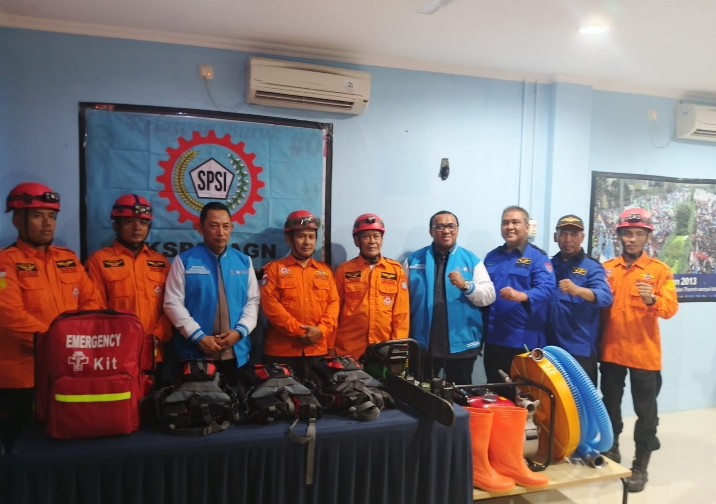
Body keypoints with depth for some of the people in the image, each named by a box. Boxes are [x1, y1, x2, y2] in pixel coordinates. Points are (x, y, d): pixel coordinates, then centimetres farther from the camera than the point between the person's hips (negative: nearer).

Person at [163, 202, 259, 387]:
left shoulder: (244, 261, 8)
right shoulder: (184, 260, -2)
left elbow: (253, 300, 7)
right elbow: (173, 303, -6)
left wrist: (240, 330, -9)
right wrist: (198, 336, -13)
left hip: (236, 353, 3)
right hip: (195, 353, -2)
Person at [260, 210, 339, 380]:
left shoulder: (325, 270, 14)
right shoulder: (274, 268, 3)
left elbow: (334, 303, 7)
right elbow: (271, 305, -7)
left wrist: (321, 330, -10)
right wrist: (299, 331, -14)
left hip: (318, 350, 3)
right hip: (281, 350, -3)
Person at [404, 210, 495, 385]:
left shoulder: (471, 260, 3)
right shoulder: (414, 260, 4)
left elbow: (489, 296, -4)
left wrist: (466, 285, -22)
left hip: (461, 344, 0)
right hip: (423, 344, 0)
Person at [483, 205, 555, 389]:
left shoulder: (538, 256, -4)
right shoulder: (491, 257, 14)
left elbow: (546, 288, -19)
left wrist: (521, 296, -38)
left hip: (524, 339, -5)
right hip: (493, 337, 5)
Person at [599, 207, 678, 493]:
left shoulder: (660, 270, -2)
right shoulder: (606, 268, 6)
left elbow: (671, 308, -12)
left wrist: (652, 300, -31)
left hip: (644, 353, -3)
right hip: (611, 350, 3)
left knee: (645, 410, 4)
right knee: (610, 404, 16)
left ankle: (641, 465, 17)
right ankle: (611, 449, 35)